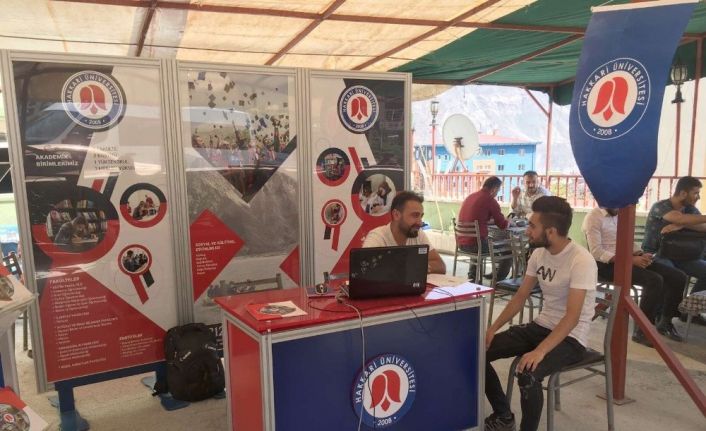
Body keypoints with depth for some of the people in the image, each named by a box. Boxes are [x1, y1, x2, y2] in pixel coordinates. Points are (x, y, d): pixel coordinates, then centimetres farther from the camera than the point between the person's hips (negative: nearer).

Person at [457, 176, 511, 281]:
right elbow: (503, 225, -5)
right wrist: (508, 221, 17)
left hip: (461, 243, 8)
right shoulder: (490, 200, -10)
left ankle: (472, 278, 41)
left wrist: (494, 220, 30)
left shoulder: (469, 197, 13)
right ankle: (498, 280, 18)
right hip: (476, 244, -8)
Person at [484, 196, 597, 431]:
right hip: (541, 326, 7)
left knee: (528, 374, -34)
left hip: (571, 338, -7)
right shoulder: (539, 254, 1)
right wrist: (493, 329, -4)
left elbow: (572, 316, -28)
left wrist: (540, 351, -37)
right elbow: (520, 297, 7)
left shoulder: (581, 261, -23)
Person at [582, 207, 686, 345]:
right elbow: (597, 253, -18)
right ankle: (641, 331, -15)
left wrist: (641, 255, -5)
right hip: (607, 264, -8)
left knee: (678, 277, -4)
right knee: (654, 280, -28)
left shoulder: (620, 215, 17)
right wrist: (631, 260, -23)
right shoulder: (594, 217, -9)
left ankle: (665, 321, 16)